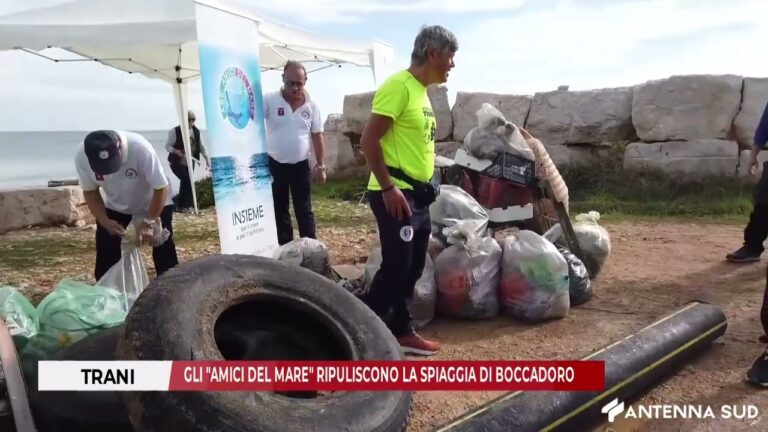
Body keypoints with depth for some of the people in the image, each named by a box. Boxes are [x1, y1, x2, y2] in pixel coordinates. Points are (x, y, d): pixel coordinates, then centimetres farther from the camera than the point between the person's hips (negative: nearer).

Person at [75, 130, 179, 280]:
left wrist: (149, 222, -27)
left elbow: (161, 188, -28)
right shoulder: (81, 156, -26)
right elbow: (90, 192, -10)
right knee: (105, 262, 2)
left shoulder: (139, 147, -38)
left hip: (154, 203, -3)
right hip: (115, 206, 3)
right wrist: (104, 221, -23)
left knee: (165, 258, -7)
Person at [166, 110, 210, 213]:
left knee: (185, 181, 4)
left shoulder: (196, 131, 2)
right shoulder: (175, 131, -13)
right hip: (176, 163, -5)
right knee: (187, 179, -20)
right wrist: (176, 151, -29)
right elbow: (167, 146, -8)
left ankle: (181, 206, 16)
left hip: (189, 164, 5)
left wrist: (208, 161, -5)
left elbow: (202, 147, 4)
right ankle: (187, 204, -8)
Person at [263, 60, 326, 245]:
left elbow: (317, 136, 4)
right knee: (280, 210, 9)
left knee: (304, 210, 6)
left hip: (301, 166, 1)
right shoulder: (269, 100, -9)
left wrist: (320, 165, 4)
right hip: (275, 165, -1)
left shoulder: (311, 106, -2)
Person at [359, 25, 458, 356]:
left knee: (412, 269, 14)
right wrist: (388, 187, -21)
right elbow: (369, 140, -19)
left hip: (418, 195, 10)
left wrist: (423, 186, 19)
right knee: (395, 269, -6)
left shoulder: (421, 91, 15)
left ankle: (400, 331, 27)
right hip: (396, 195, -10)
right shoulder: (398, 86, -14)